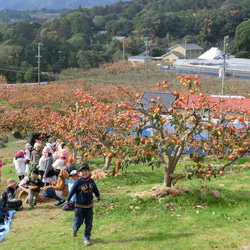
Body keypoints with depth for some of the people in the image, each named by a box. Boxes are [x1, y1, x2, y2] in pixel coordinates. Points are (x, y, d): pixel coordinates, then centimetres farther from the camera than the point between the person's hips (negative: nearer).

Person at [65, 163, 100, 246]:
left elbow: (95, 190, 14)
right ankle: (75, 229, 42)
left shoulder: (91, 181, -4)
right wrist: (67, 202, -3)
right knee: (79, 222, 8)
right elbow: (71, 192, -9)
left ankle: (87, 238, 22)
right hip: (79, 207, -3)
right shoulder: (78, 182, -17)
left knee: (89, 224, 6)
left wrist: (98, 197, 29)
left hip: (89, 206, 3)